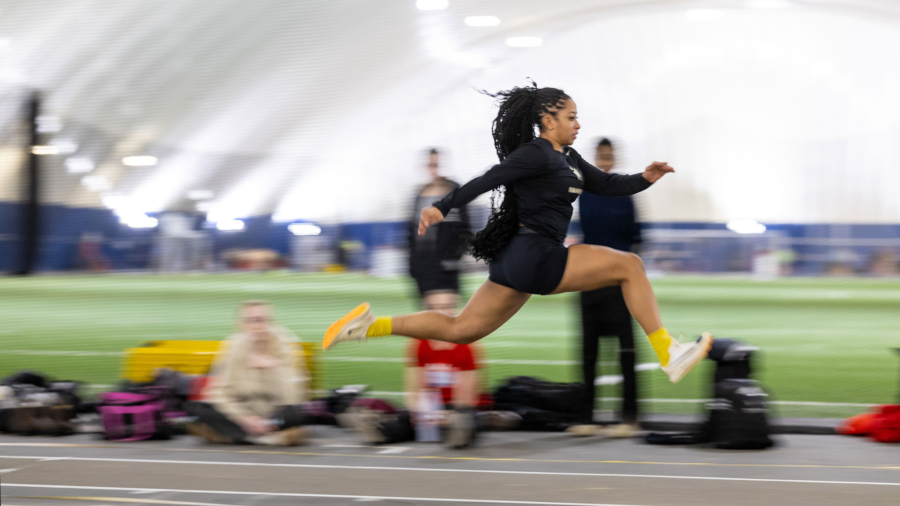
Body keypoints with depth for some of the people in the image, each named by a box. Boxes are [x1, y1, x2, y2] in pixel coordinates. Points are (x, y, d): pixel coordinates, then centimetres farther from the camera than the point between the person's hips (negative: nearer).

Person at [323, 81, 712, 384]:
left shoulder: (567, 158, 19)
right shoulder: (537, 153, -11)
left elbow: (605, 184, 21)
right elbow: (487, 180, -19)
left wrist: (645, 179, 5)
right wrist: (442, 207, -27)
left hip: (521, 261, 10)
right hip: (534, 258, -10)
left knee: (462, 329, 12)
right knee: (629, 265, -6)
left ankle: (371, 325, 9)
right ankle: (669, 356, -7)